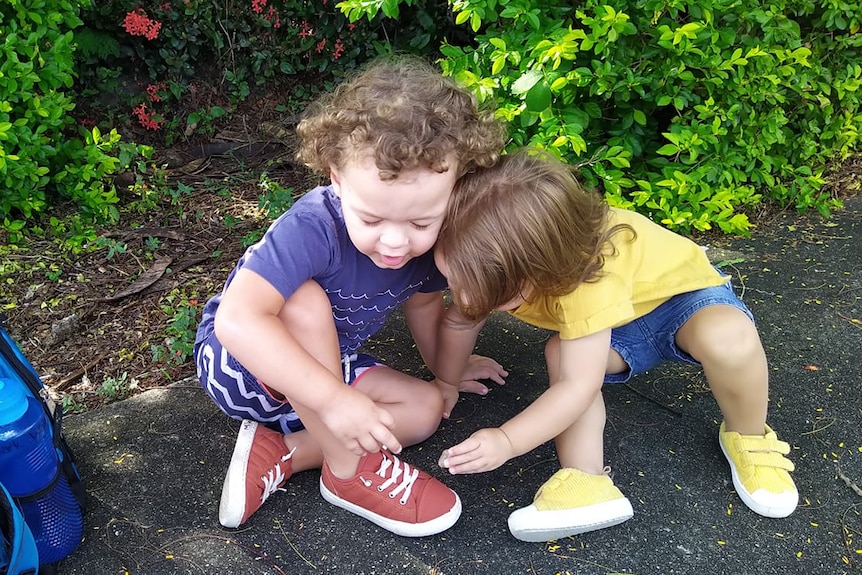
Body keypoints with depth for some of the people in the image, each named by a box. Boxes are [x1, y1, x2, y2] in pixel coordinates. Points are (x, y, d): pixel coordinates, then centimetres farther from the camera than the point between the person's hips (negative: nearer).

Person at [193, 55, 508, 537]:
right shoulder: (312, 230, -37)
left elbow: (422, 300, 6)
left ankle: (279, 453, -10)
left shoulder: (426, 238, -16)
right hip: (237, 360, -6)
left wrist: (446, 367, 20)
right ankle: (350, 471, -21)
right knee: (305, 301, -36)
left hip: (319, 365, 7)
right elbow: (236, 320, -47)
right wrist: (335, 399, -47)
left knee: (425, 408, -2)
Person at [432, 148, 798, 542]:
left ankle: (748, 438, -8)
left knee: (729, 339, -37)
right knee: (562, 354, -25)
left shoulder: (591, 284, -43)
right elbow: (461, 321, -4)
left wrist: (507, 442, -41)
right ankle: (586, 480, -19)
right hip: (625, 327, 6)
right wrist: (447, 383, 7)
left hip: (680, 288, -5)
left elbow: (578, 386, -38)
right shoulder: (495, 256, -22)